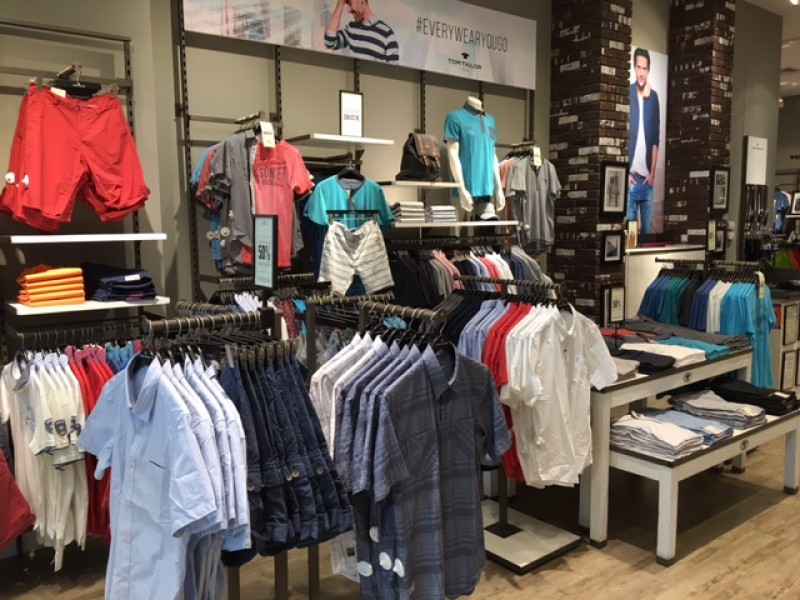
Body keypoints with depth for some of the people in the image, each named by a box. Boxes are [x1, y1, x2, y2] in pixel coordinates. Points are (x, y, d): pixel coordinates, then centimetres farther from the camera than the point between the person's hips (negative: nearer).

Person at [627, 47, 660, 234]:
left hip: (647, 178, 2)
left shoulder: (654, 97, 5)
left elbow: (656, 139, 5)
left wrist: (653, 173, -1)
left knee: (647, 227, 7)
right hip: (631, 177, -2)